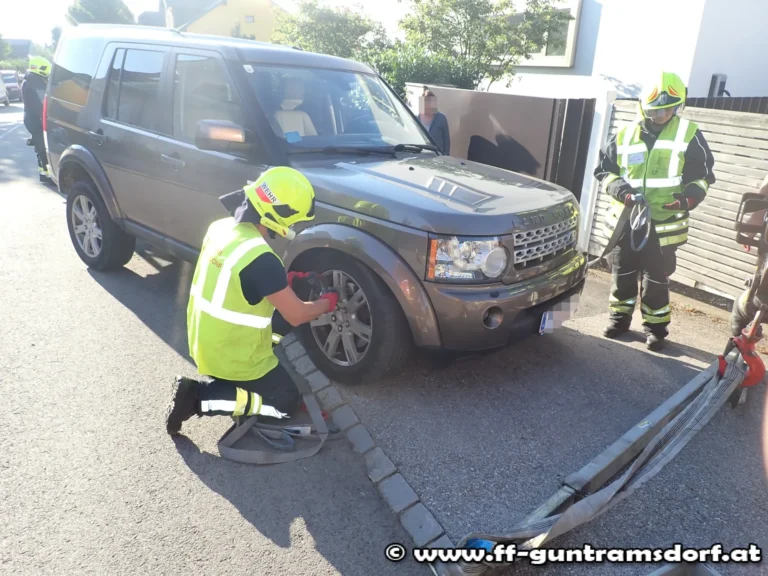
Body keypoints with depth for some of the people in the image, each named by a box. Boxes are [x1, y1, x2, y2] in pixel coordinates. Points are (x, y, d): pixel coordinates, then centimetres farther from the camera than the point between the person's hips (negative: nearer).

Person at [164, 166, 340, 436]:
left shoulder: (221, 227, -5)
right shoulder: (261, 258, -30)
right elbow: (296, 316, -20)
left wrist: (286, 279, 7)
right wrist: (327, 302, -1)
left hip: (203, 340, 8)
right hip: (232, 357, -8)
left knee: (279, 317, 21)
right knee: (287, 403, 9)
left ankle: (222, 380, 18)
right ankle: (199, 396, 0)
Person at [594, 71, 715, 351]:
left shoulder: (688, 134, 0)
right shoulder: (625, 135, 5)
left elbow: (703, 173, 4)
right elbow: (603, 169, 10)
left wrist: (692, 194, -16)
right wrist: (616, 186, -10)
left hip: (663, 225, -2)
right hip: (625, 220, 2)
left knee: (656, 280, 5)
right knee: (622, 274, 12)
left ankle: (656, 328, 21)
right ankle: (619, 318, 30)